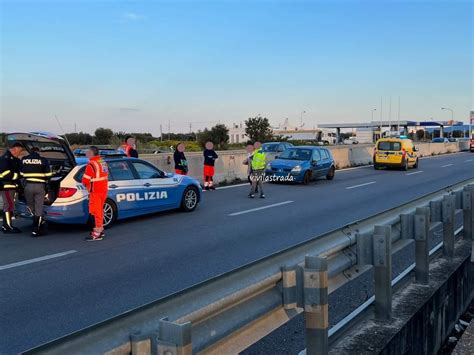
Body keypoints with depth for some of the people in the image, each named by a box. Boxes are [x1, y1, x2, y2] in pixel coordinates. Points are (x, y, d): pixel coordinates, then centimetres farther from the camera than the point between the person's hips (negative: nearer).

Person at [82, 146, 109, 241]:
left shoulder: (91, 164, -18)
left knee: (96, 211, -4)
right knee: (99, 210, 20)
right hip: (104, 189, 9)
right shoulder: (103, 162, 9)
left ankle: (97, 234, -1)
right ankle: (100, 229, 31)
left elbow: (85, 180, -17)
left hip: (96, 191, -9)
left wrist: (88, 184, 4)